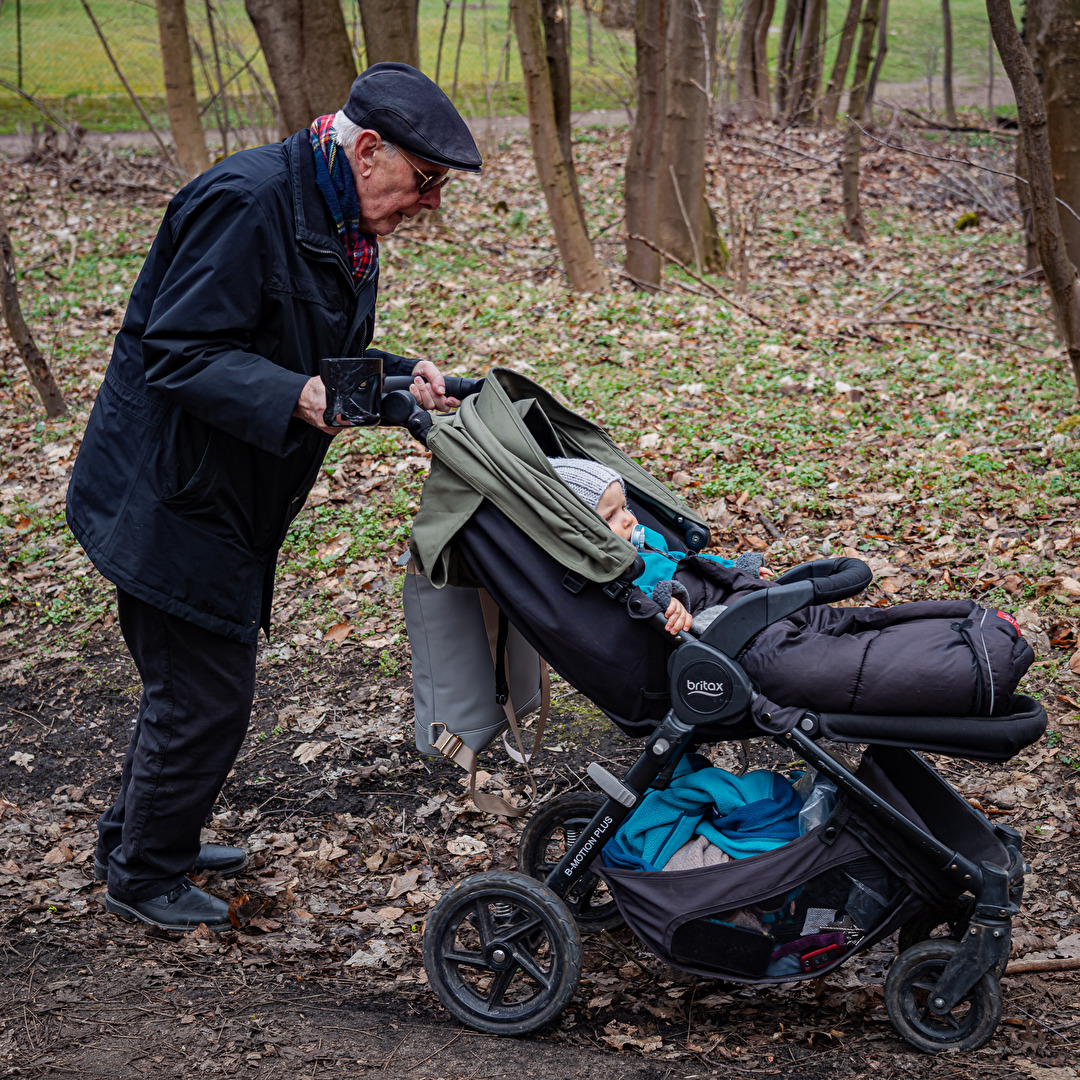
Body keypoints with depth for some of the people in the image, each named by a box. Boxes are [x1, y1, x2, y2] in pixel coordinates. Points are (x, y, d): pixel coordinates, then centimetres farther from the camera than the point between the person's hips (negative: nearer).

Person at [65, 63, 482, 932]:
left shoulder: (342, 223, 9)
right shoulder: (247, 203, -24)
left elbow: (329, 355, 17)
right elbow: (180, 353, -27)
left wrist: (400, 378, -2)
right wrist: (297, 397, -38)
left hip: (223, 500, 10)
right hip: (171, 497, -10)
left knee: (193, 682, 21)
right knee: (204, 695, -1)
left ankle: (142, 837, 40)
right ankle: (143, 873, 18)